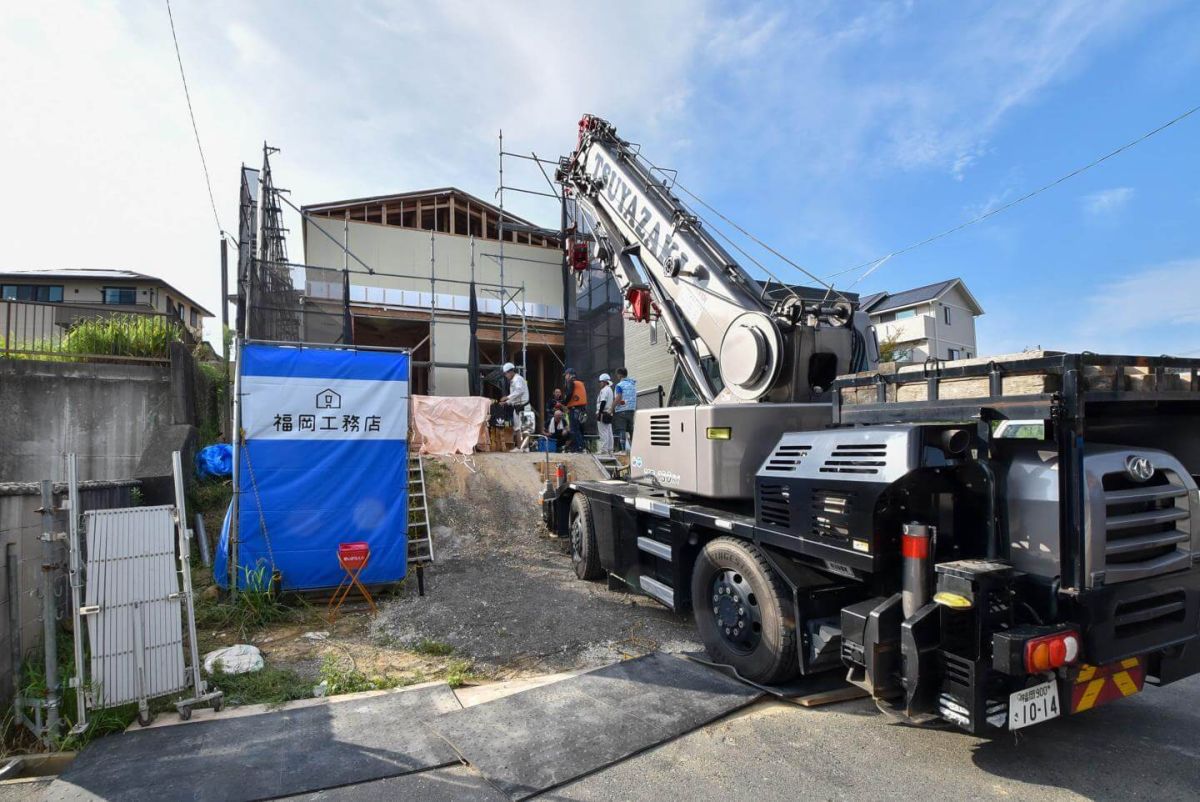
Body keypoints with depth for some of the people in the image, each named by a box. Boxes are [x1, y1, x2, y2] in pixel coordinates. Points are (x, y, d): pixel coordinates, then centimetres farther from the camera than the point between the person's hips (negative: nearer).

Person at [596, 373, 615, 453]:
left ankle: (604, 450, -13)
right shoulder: (610, 389, 20)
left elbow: (603, 402, -19)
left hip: (603, 414, -10)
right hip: (609, 414, 10)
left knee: (603, 433, -10)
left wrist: (599, 413, -19)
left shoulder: (604, 390, -11)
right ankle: (610, 450, 11)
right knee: (609, 433, 9)